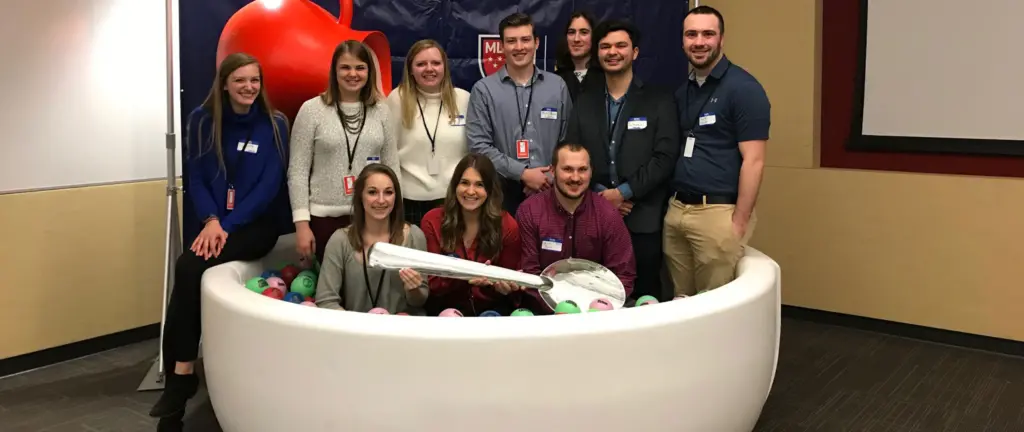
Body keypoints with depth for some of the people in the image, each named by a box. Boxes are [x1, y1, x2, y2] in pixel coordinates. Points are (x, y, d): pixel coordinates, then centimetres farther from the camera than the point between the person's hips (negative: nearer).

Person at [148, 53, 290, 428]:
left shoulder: (275, 124, -2)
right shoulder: (202, 120, 5)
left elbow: (270, 184, -8)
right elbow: (195, 178, 3)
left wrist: (228, 225, -15)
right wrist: (211, 221, -15)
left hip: (256, 225, -3)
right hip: (213, 224, 3)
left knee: (189, 267, -27)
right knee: (190, 271, -25)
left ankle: (181, 372, -20)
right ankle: (179, 375, -12)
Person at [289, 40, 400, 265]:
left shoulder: (381, 111, 6)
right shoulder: (312, 109, -3)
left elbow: (392, 167, 8)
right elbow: (297, 171, -3)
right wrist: (301, 223, -9)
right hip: (325, 217, -2)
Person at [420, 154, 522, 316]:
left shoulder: (507, 225, -4)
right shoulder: (432, 221, -4)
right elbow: (431, 283, -6)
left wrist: (506, 286, -19)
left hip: (492, 309, 0)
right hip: (446, 309, 0)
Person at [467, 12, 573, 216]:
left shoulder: (558, 86, 7)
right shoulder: (483, 90, -2)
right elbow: (479, 145, -8)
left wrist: (550, 177, -7)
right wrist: (523, 174, -11)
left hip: (550, 190, 2)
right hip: (503, 192, -2)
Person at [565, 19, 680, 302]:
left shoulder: (659, 101, 4)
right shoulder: (585, 103, 14)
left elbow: (665, 158, -6)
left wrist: (624, 192, -12)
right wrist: (600, 195, -7)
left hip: (643, 219, -2)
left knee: (645, 297, 2)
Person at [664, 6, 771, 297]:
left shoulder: (743, 88, -8)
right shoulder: (682, 92, 13)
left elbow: (753, 161, -12)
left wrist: (739, 221, -16)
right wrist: (673, 204, 9)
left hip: (718, 212, -6)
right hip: (676, 210, 6)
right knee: (680, 301, 12)